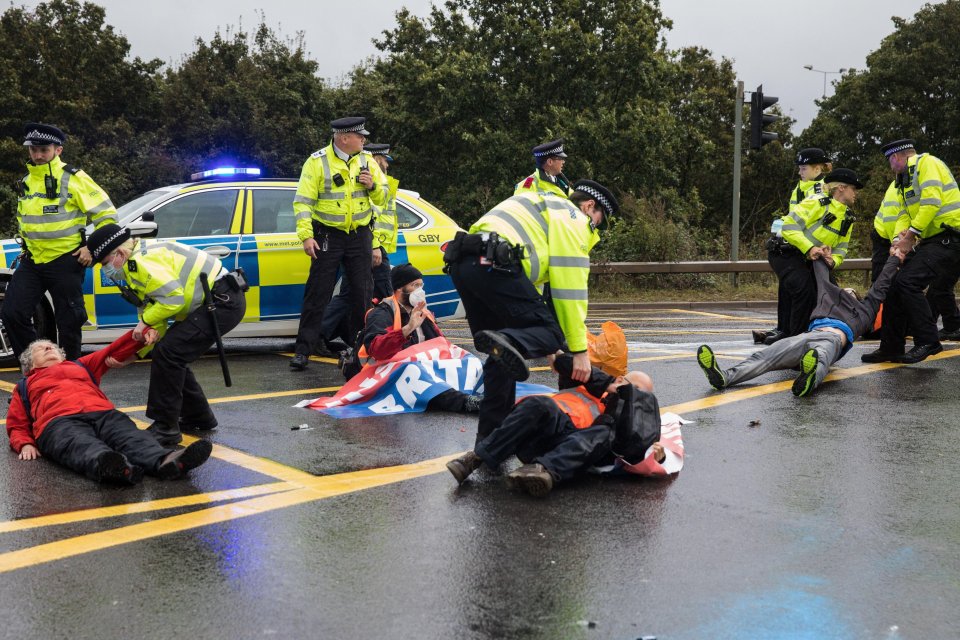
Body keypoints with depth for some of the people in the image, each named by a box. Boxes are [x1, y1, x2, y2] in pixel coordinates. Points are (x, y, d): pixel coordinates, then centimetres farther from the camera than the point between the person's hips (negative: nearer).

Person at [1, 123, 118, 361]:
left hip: (65, 261, -6)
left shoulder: (73, 178, -9)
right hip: (32, 261, 6)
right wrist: (27, 244, 20)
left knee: (68, 321, 2)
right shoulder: (26, 182, 11)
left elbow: (107, 214, -10)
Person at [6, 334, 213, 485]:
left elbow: (116, 351, 37)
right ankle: (108, 466, -73)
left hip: (103, 413, 3)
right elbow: (17, 426, 27)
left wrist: (142, 334, 18)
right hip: (58, 422, -3)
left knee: (132, 437, -32)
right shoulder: (24, 387, 35)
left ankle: (165, 461, -63)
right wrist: (25, 444, 3)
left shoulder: (81, 365, 40)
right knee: (82, 448, -40)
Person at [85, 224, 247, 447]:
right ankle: (198, 418, 24)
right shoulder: (136, 266, 18)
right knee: (170, 357, 12)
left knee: (167, 353, -15)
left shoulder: (143, 260, -16)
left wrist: (146, 319, -10)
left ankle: (165, 428, -9)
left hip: (223, 301, -11)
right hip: (218, 302, 11)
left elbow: (173, 299, -25)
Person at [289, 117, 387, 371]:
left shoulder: (366, 161, 5)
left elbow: (382, 199, 10)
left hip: (360, 236, 4)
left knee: (363, 293, 8)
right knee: (317, 293, -3)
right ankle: (303, 350, 2)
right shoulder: (317, 162, -8)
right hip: (328, 236, -4)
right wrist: (306, 236, -17)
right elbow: (303, 202, -9)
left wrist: (373, 185, -11)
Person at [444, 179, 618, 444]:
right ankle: (507, 343, -36)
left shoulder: (545, 207, 37)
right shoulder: (574, 219, 10)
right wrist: (579, 350, 3)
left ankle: (491, 434, 17)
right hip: (493, 263, -9)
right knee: (551, 332, -5)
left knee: (502, 357, 17)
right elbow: (571, 289, 0)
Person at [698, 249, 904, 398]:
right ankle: (724, 377, -52)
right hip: (807, 334, 2)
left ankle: (808, 380, -78)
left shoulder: (863, 310, 39)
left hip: (834, 338, -2)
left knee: (820, 358, -42)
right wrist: (819, 258, 71)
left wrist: (894, 260, 57)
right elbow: (823, 281, 57)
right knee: (767, 355, -27)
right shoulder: (828, 300, 44)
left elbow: (879, 289, 46)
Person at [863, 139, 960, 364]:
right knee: (896, 284, 3)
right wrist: (900, 239, -7)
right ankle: (891, 348, 8)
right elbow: (907, 214, 13)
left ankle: (928, 341, -15)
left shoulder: (927, 162, -6)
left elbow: (932, 202, -19)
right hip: (931, 241, 10)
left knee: (908, 282, -23)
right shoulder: (907, 178, 22)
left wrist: (911, 236, -17)